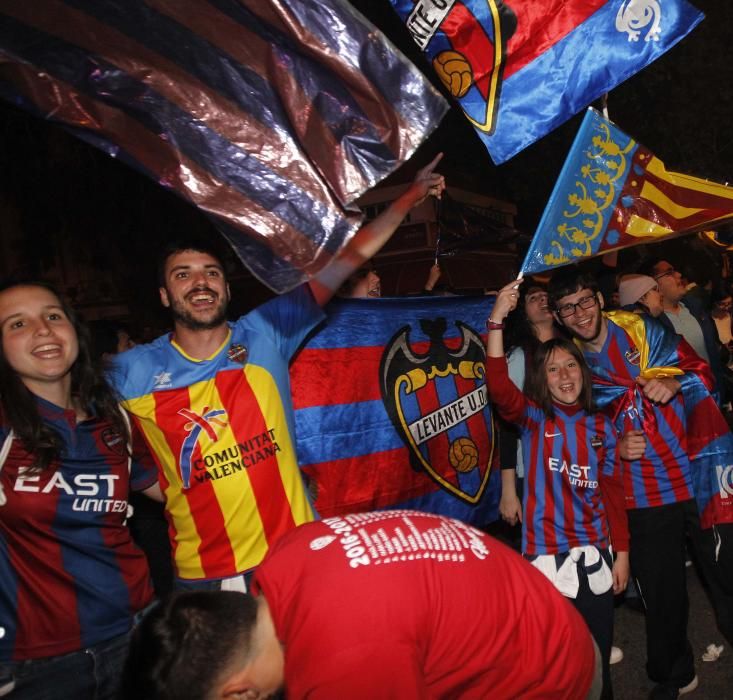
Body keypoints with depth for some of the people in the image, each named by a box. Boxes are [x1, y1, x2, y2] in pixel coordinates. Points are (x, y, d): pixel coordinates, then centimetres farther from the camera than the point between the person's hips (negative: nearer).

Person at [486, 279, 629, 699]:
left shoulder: (602, 427, 5)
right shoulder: (534, 419, -4)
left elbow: (614, 493, 8)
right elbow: (499, 387, -24)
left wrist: (622, 552, 6)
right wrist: (497, 321, -32)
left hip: (596, 552, 3)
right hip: (548, 553, -3)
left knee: (600, 652, 15)